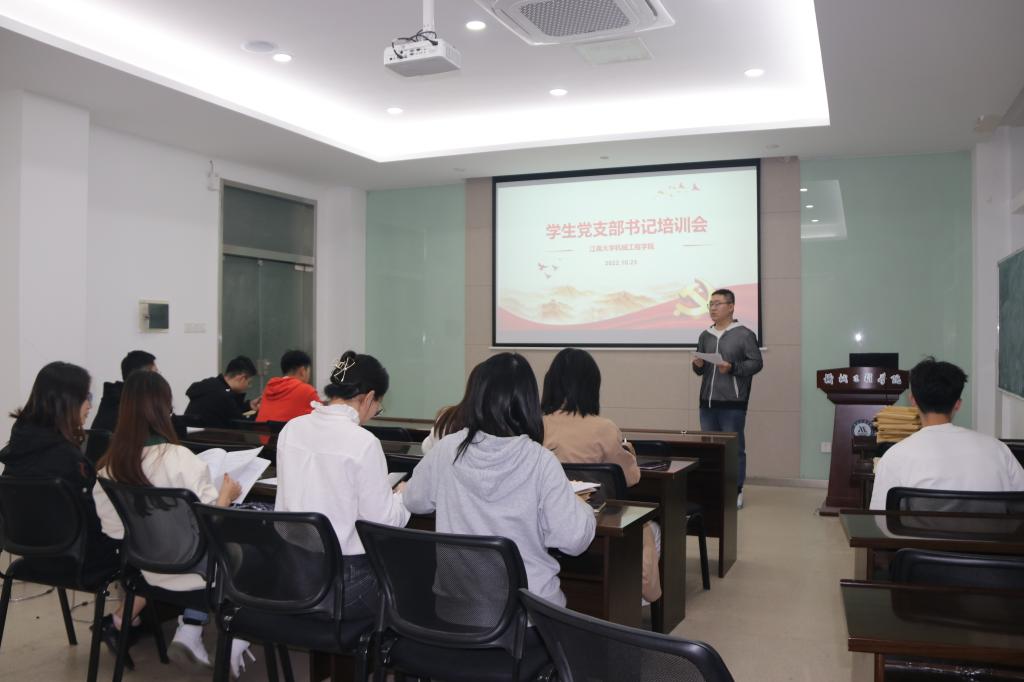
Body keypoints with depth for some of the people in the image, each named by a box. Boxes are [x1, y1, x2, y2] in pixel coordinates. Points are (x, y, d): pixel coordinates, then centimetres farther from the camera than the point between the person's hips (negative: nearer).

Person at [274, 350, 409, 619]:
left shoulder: (291, 429, 1)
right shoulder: (363, 443, -18)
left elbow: (283, 506, 9)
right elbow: (383, 521, -13)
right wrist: (403, 496, 5)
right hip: (341, 580, -6)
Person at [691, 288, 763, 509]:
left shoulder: (744, 334, -3)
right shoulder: (705, 336, 14)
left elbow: (756, 363, -6)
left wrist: (732, 368, -19)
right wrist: (698, 365, -2)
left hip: (732, 404, -5)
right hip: (707, 402, 6)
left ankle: (736, 492, 12)